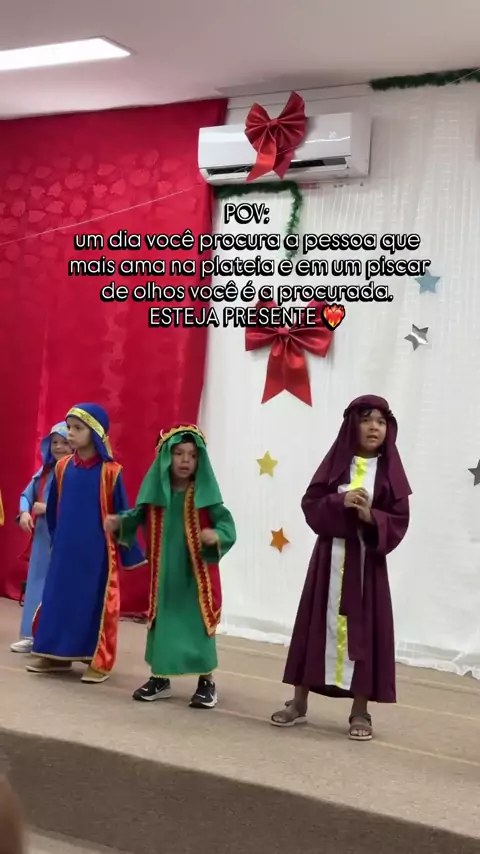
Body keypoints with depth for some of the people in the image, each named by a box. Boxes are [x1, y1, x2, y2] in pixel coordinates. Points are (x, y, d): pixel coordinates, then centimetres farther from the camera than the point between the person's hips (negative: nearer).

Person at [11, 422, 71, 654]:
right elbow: (26, 495, 15)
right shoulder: (45, 471, 12)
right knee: (37, 584, 10)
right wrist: (24, 513, -6)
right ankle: (31, 635, 19)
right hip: (42, 537, 7)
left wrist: (49, 509, -18)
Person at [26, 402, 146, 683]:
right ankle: (57, 655, 22)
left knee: (97, 602, 3)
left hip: (97, 550, -4)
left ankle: (100, 662, 11)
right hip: (65, 548, 5)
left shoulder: (110, 471, -10)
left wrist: (131, 553, -2)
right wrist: (56, 537, 17)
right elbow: (53, 509, 14)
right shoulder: (63, 466, 3)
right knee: (58, 598, 9)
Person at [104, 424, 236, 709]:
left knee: (198, 623, 3)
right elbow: (140, 516, 9)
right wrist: (120, 522, -8)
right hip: (164, 573, 4)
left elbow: (227, 525, -16)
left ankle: (207, 682, 18)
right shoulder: (156, 492, -2)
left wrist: (216, 535, -36)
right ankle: (160, 678, 28)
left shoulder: (205, 495, -13)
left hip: (196, 573, -4)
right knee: (161, 621, 13)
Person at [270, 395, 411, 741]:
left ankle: (360, 712, 9)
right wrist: (340, 501, -17)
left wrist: (371, 517, -20)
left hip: (367, 560, -1)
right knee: (317, 622, 5)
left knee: (364, 628, 0)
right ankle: (299, 702, 16)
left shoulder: (390, 471, 1)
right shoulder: (337, 462, 4)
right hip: (330, 556, 1)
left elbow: (399, 521, -3)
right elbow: (310, 504, 0)